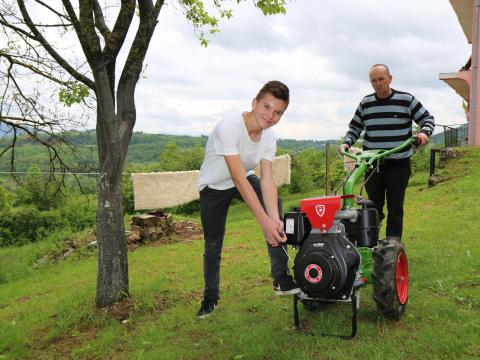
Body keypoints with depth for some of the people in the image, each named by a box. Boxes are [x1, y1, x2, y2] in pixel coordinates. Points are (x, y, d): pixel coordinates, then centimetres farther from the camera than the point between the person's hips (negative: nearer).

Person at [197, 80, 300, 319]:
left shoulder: (269, 136, -14)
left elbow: (266, 178, -21)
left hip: (243, 179, 4)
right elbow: (238, 179, -38)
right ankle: (210, 296, 26)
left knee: (274, 204, -21)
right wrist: (265, 221, -41)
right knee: (213, 246, 0)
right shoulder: (229, 128, -34)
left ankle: (281, 279, -14)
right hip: (214, 187, -4)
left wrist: (274, 219, -36)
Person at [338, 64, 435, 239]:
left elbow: (428, 119, 5)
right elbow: (355, 127, 16)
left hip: (399, 164, -2)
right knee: (373, 207, 7)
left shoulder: (406, 99, 0)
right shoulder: (365, 103, 9)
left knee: (395, 208, 1)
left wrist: (424, 132, -15)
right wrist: (346, 143, -2)